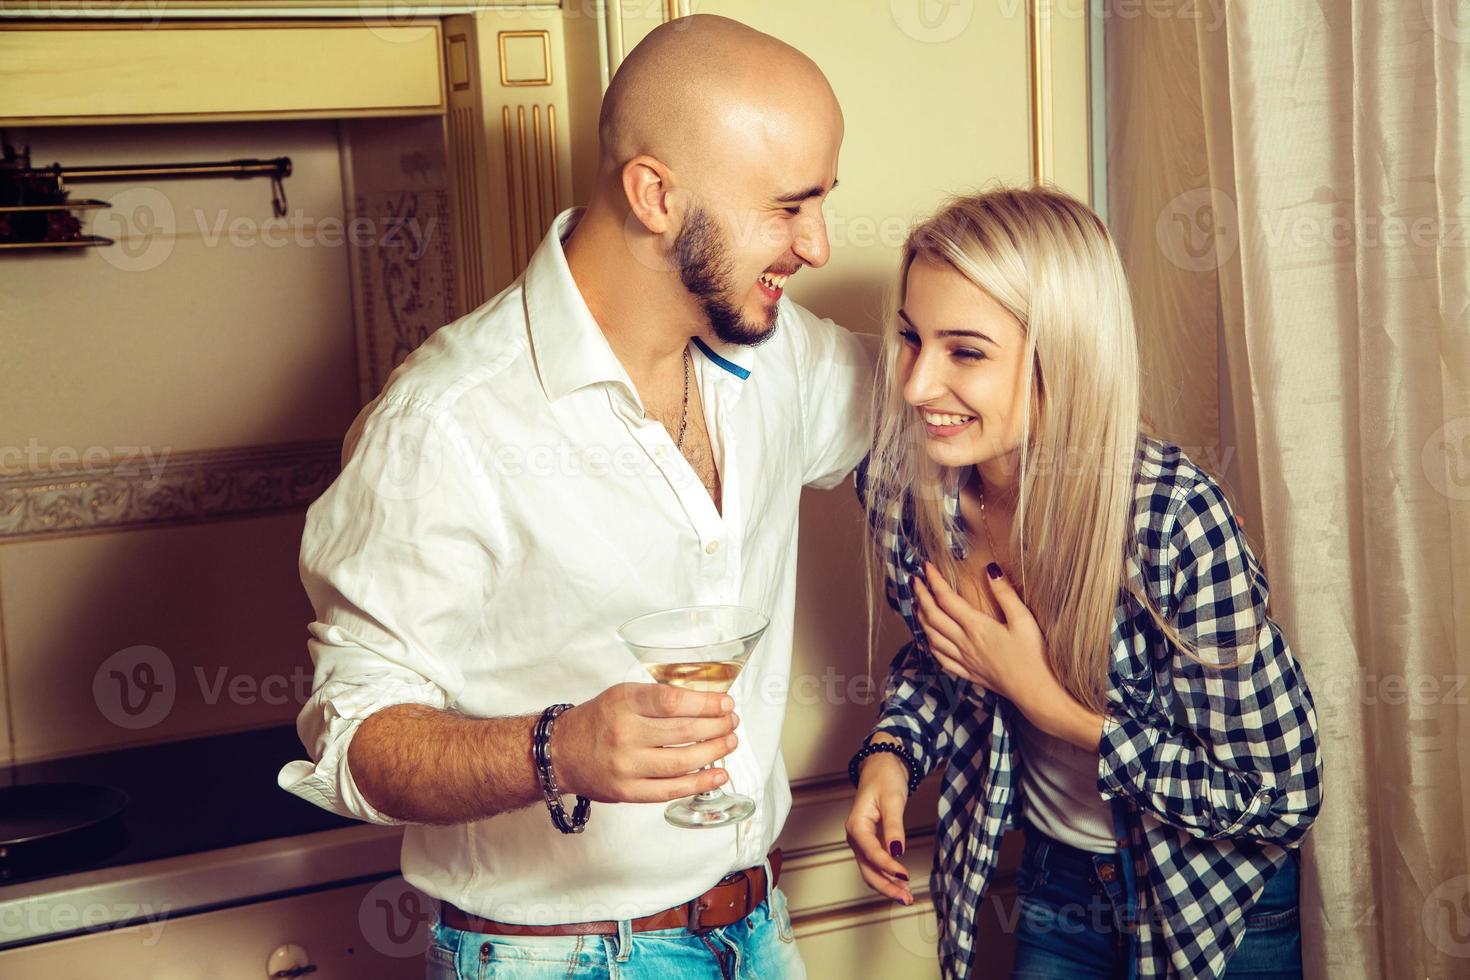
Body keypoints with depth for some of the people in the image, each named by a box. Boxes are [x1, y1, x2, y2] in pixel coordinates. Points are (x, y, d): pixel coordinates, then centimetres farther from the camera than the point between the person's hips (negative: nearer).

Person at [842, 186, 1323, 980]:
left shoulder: (1176, 519, -32)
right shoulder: (904, 485, -17)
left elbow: (1281, 799, -24)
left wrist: (1045, 701, -27)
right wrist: (890, 754, -15)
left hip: (1217, 908, -4)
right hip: (1054, 886, 4)